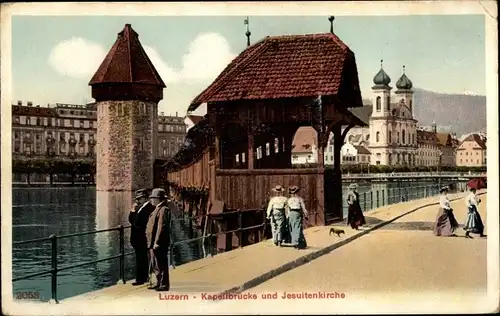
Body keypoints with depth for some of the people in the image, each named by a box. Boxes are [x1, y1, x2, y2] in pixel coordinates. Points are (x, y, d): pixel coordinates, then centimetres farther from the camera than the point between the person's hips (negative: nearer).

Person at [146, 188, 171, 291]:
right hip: (153, 242, 10)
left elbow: (162, 227, -20)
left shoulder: (163, 210, -14)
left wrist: (157, 242, -22)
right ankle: (159, 283, 26)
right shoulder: (157, 209, 17)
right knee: (155, 264, 16)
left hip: (159, 243, -10)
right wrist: (152, 242, 19)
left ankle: (164, 285, 4)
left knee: (161, 264, -4)